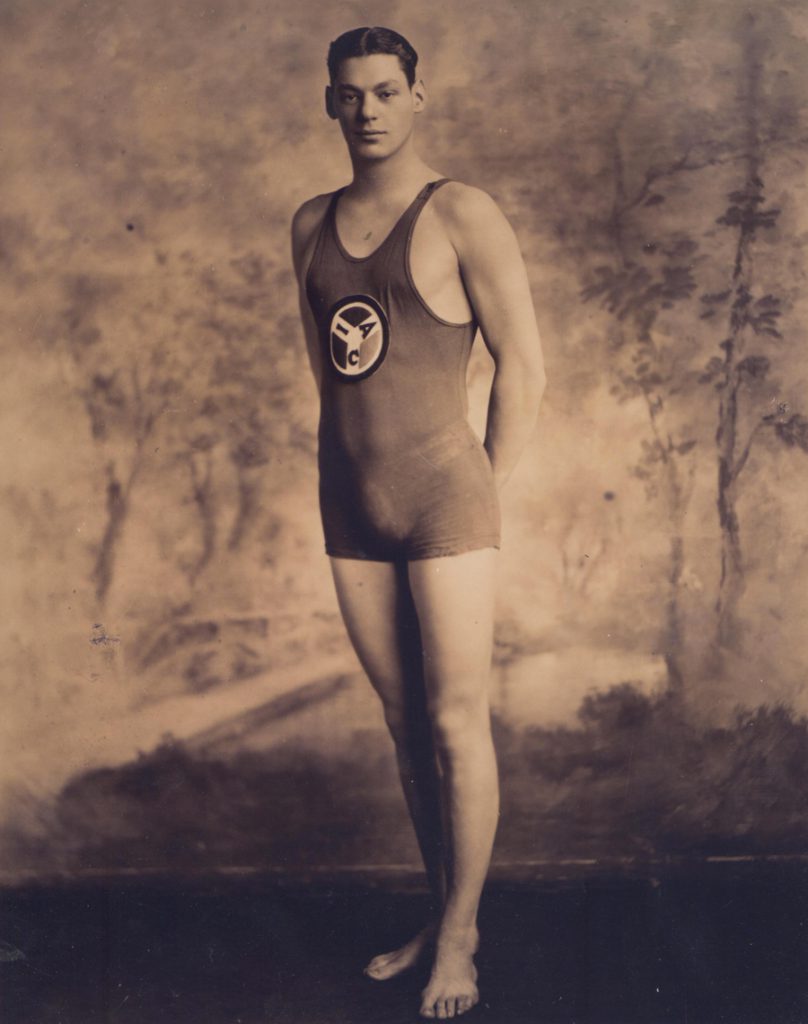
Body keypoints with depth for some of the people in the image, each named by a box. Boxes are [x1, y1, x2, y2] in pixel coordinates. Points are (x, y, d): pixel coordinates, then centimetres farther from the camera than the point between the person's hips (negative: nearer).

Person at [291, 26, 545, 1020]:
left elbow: (524, 366, -5)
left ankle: (460, 935, 15)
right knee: (405, 724, 12)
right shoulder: (311, 224, 11)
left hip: (441, 497, -5)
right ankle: (435, 912, 26)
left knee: (458, 722, 0)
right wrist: (360, 457, 14)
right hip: (348, 502, 5)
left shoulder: (461, 215, -6)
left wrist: (481, 492, -2)